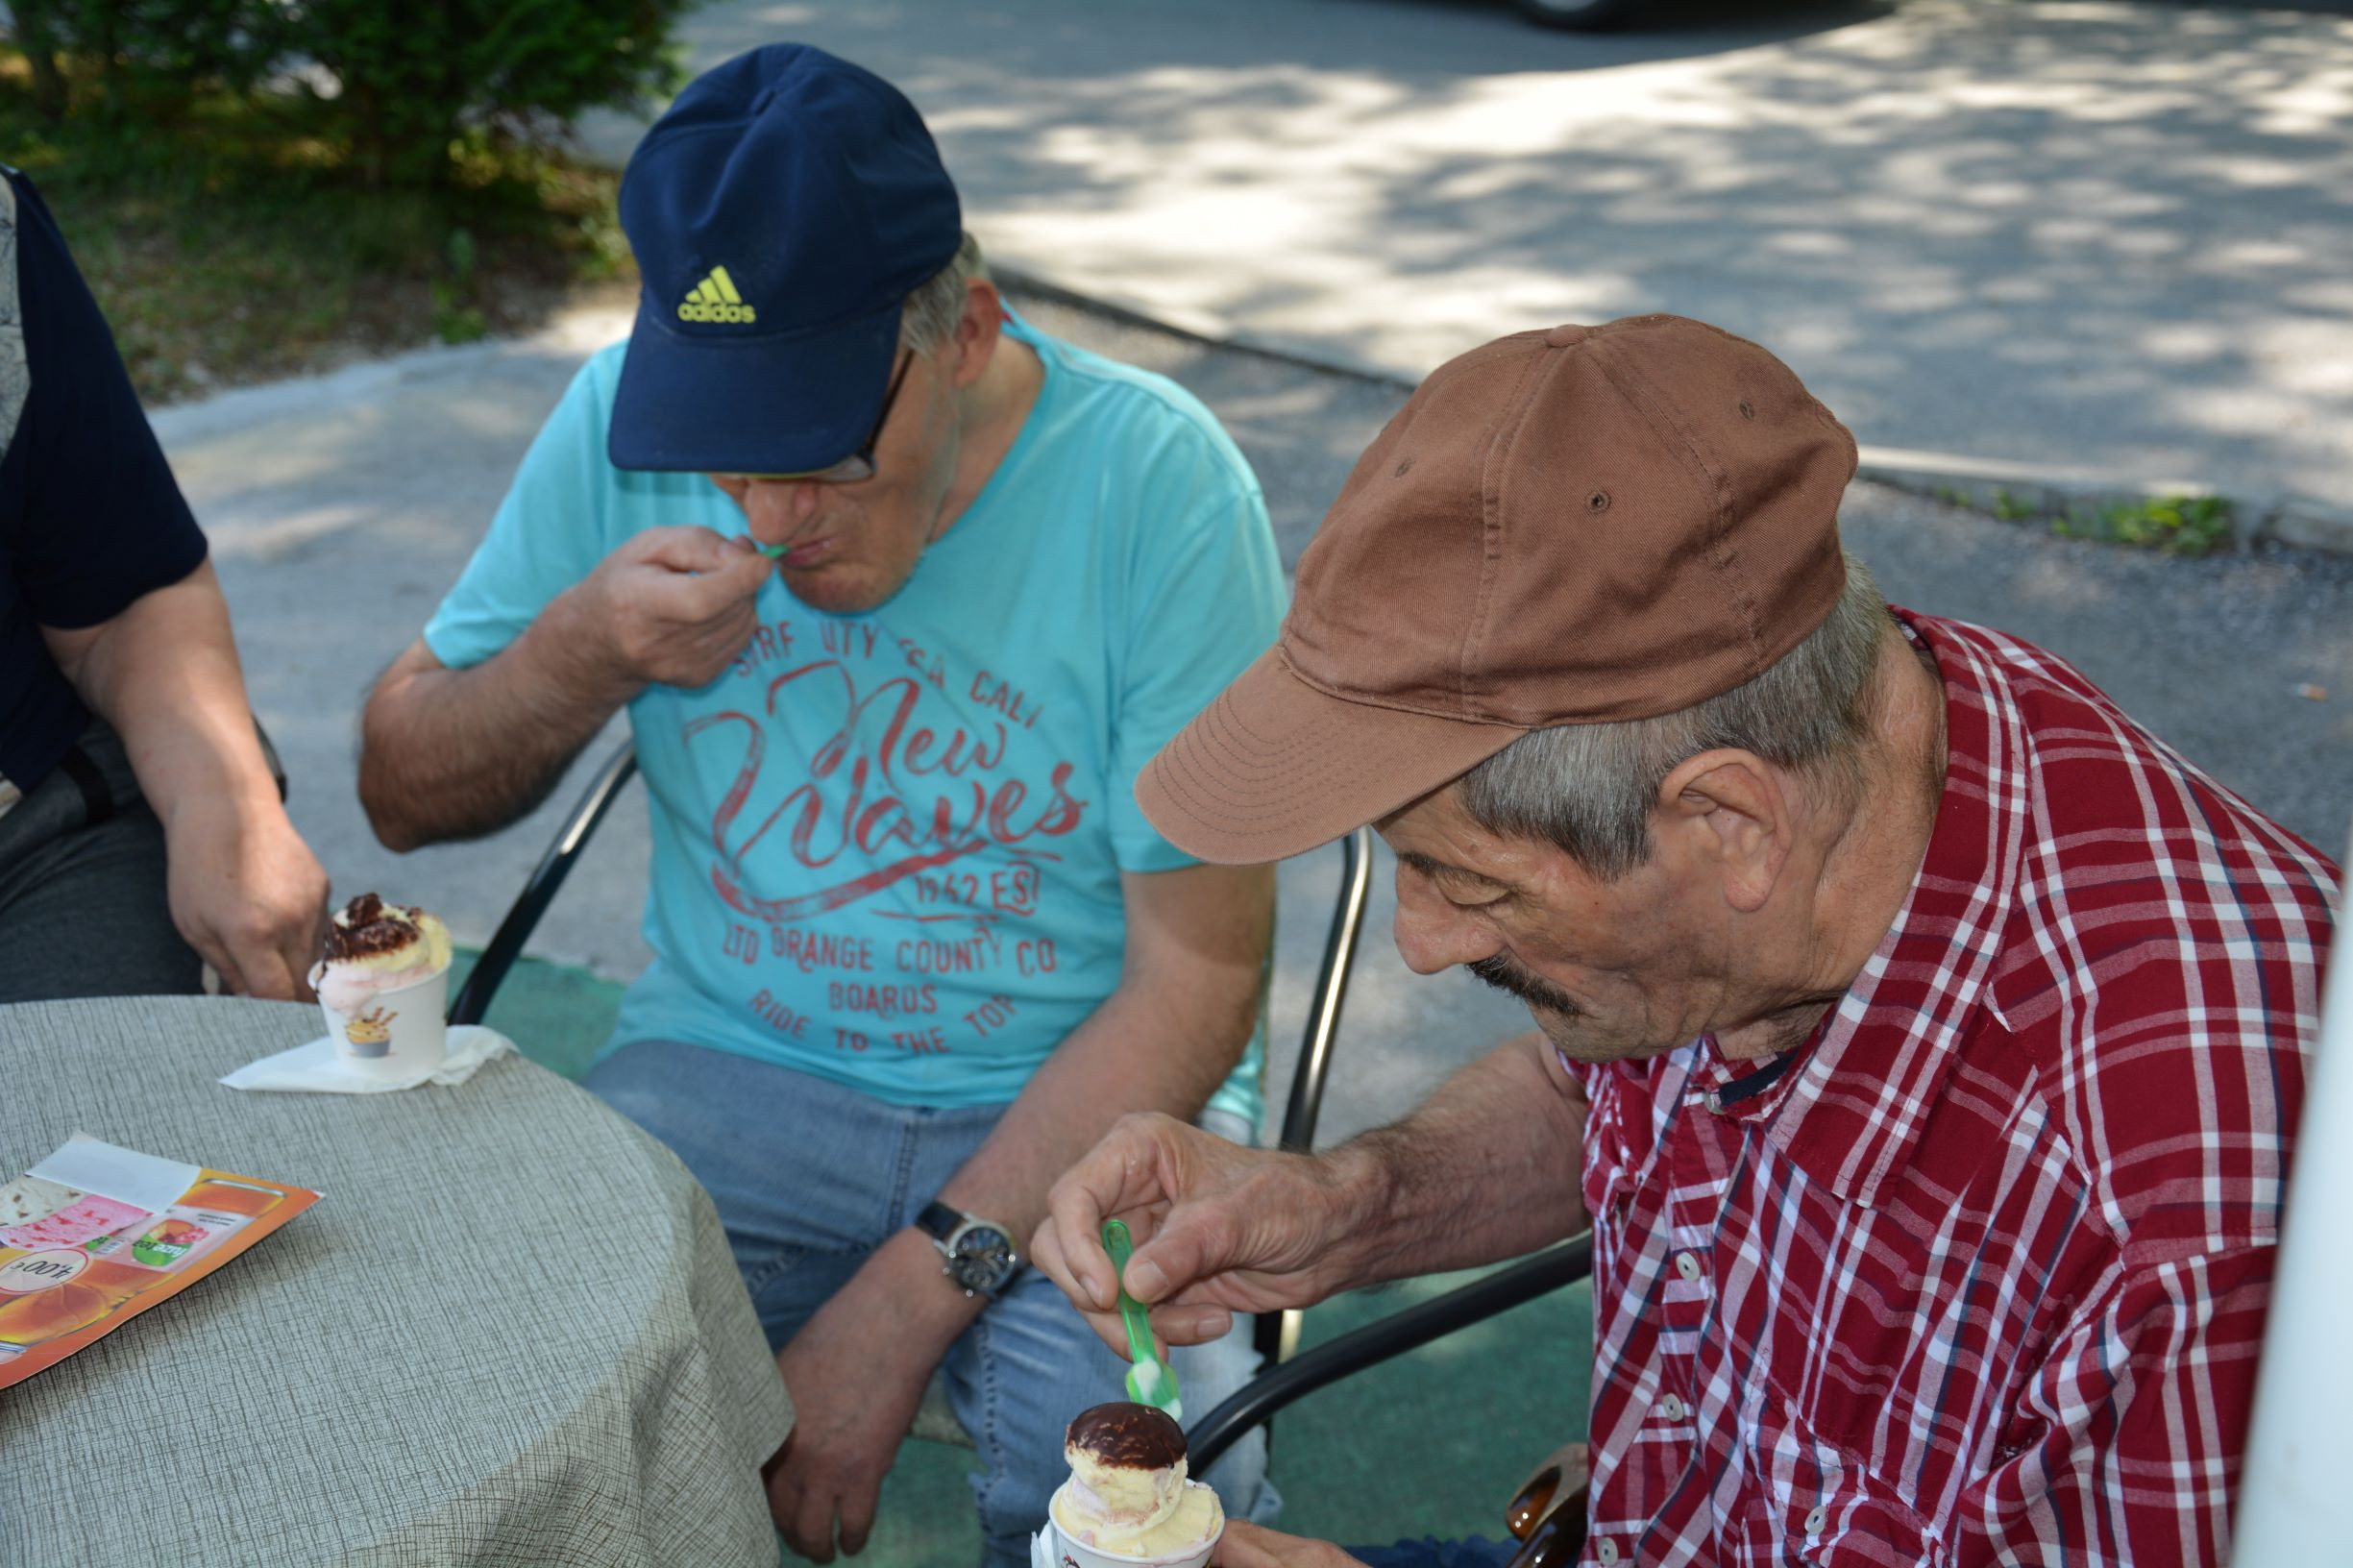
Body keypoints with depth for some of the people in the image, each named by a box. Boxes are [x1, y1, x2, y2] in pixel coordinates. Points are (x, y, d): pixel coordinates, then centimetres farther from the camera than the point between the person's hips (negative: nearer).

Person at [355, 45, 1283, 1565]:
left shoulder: (1154, 483, -15)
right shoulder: (629, 419, -5)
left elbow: (1194, 987, -14)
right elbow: (406, 795, 6)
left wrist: (898, 1308, -19)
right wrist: (580, 655, -17)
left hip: (1074, 1103, -2)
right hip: (728, 1075, 2)